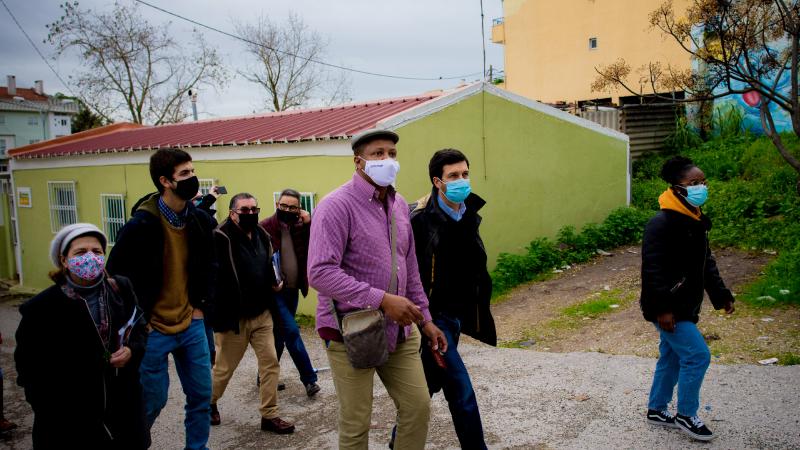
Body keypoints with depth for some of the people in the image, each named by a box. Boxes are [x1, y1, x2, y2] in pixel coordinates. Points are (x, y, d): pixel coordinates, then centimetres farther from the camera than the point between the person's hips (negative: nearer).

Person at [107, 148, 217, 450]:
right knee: (152, 401, 8)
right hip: (153, 330, -5)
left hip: (191, 325, 5)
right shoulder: (142, 224, -18)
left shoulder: (200, 219, 0)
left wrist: (203, 305, 6)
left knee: (201, 395, 10)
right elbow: (116, 274, -13)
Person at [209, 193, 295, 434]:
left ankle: (269, 416, 14)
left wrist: (274, 283, 3)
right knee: (225, 367, 12)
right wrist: (221, 317, -21)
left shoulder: (262, 235, 6)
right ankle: (209, 403, 39)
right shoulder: (220, 238, -17)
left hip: (262, 314, 6)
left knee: (270, 362, 3)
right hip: (234, 317, -6)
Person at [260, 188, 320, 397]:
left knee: (279, 335, 14)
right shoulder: (265, 227, -11)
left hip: (292, 290, 6)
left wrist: (309, 224, -12)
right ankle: (310, 379, 1)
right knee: (291, 331, -10)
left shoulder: (300, 228, 4)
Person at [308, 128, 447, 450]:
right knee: (356, 423, 5)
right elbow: (319, 273, -24)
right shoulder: (337, 205, -14)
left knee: (418, 406, 9)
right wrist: (382, 299, -25)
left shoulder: (399, 205, 9)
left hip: (399, 331, 7)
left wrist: (425, 319, 15)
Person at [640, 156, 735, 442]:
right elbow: (653, 269, -25)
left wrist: (721, 296, 16)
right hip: (669, 309, -10)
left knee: (671, 357, 18)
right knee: (697, 356, -7)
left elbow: (706, 263, 19)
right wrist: (662, 309, -27)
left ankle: (656, 410, 33)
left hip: (685, 307, 10)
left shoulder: (695, 221, 9)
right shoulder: (662, 224, -22)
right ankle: (686, 416, 11)